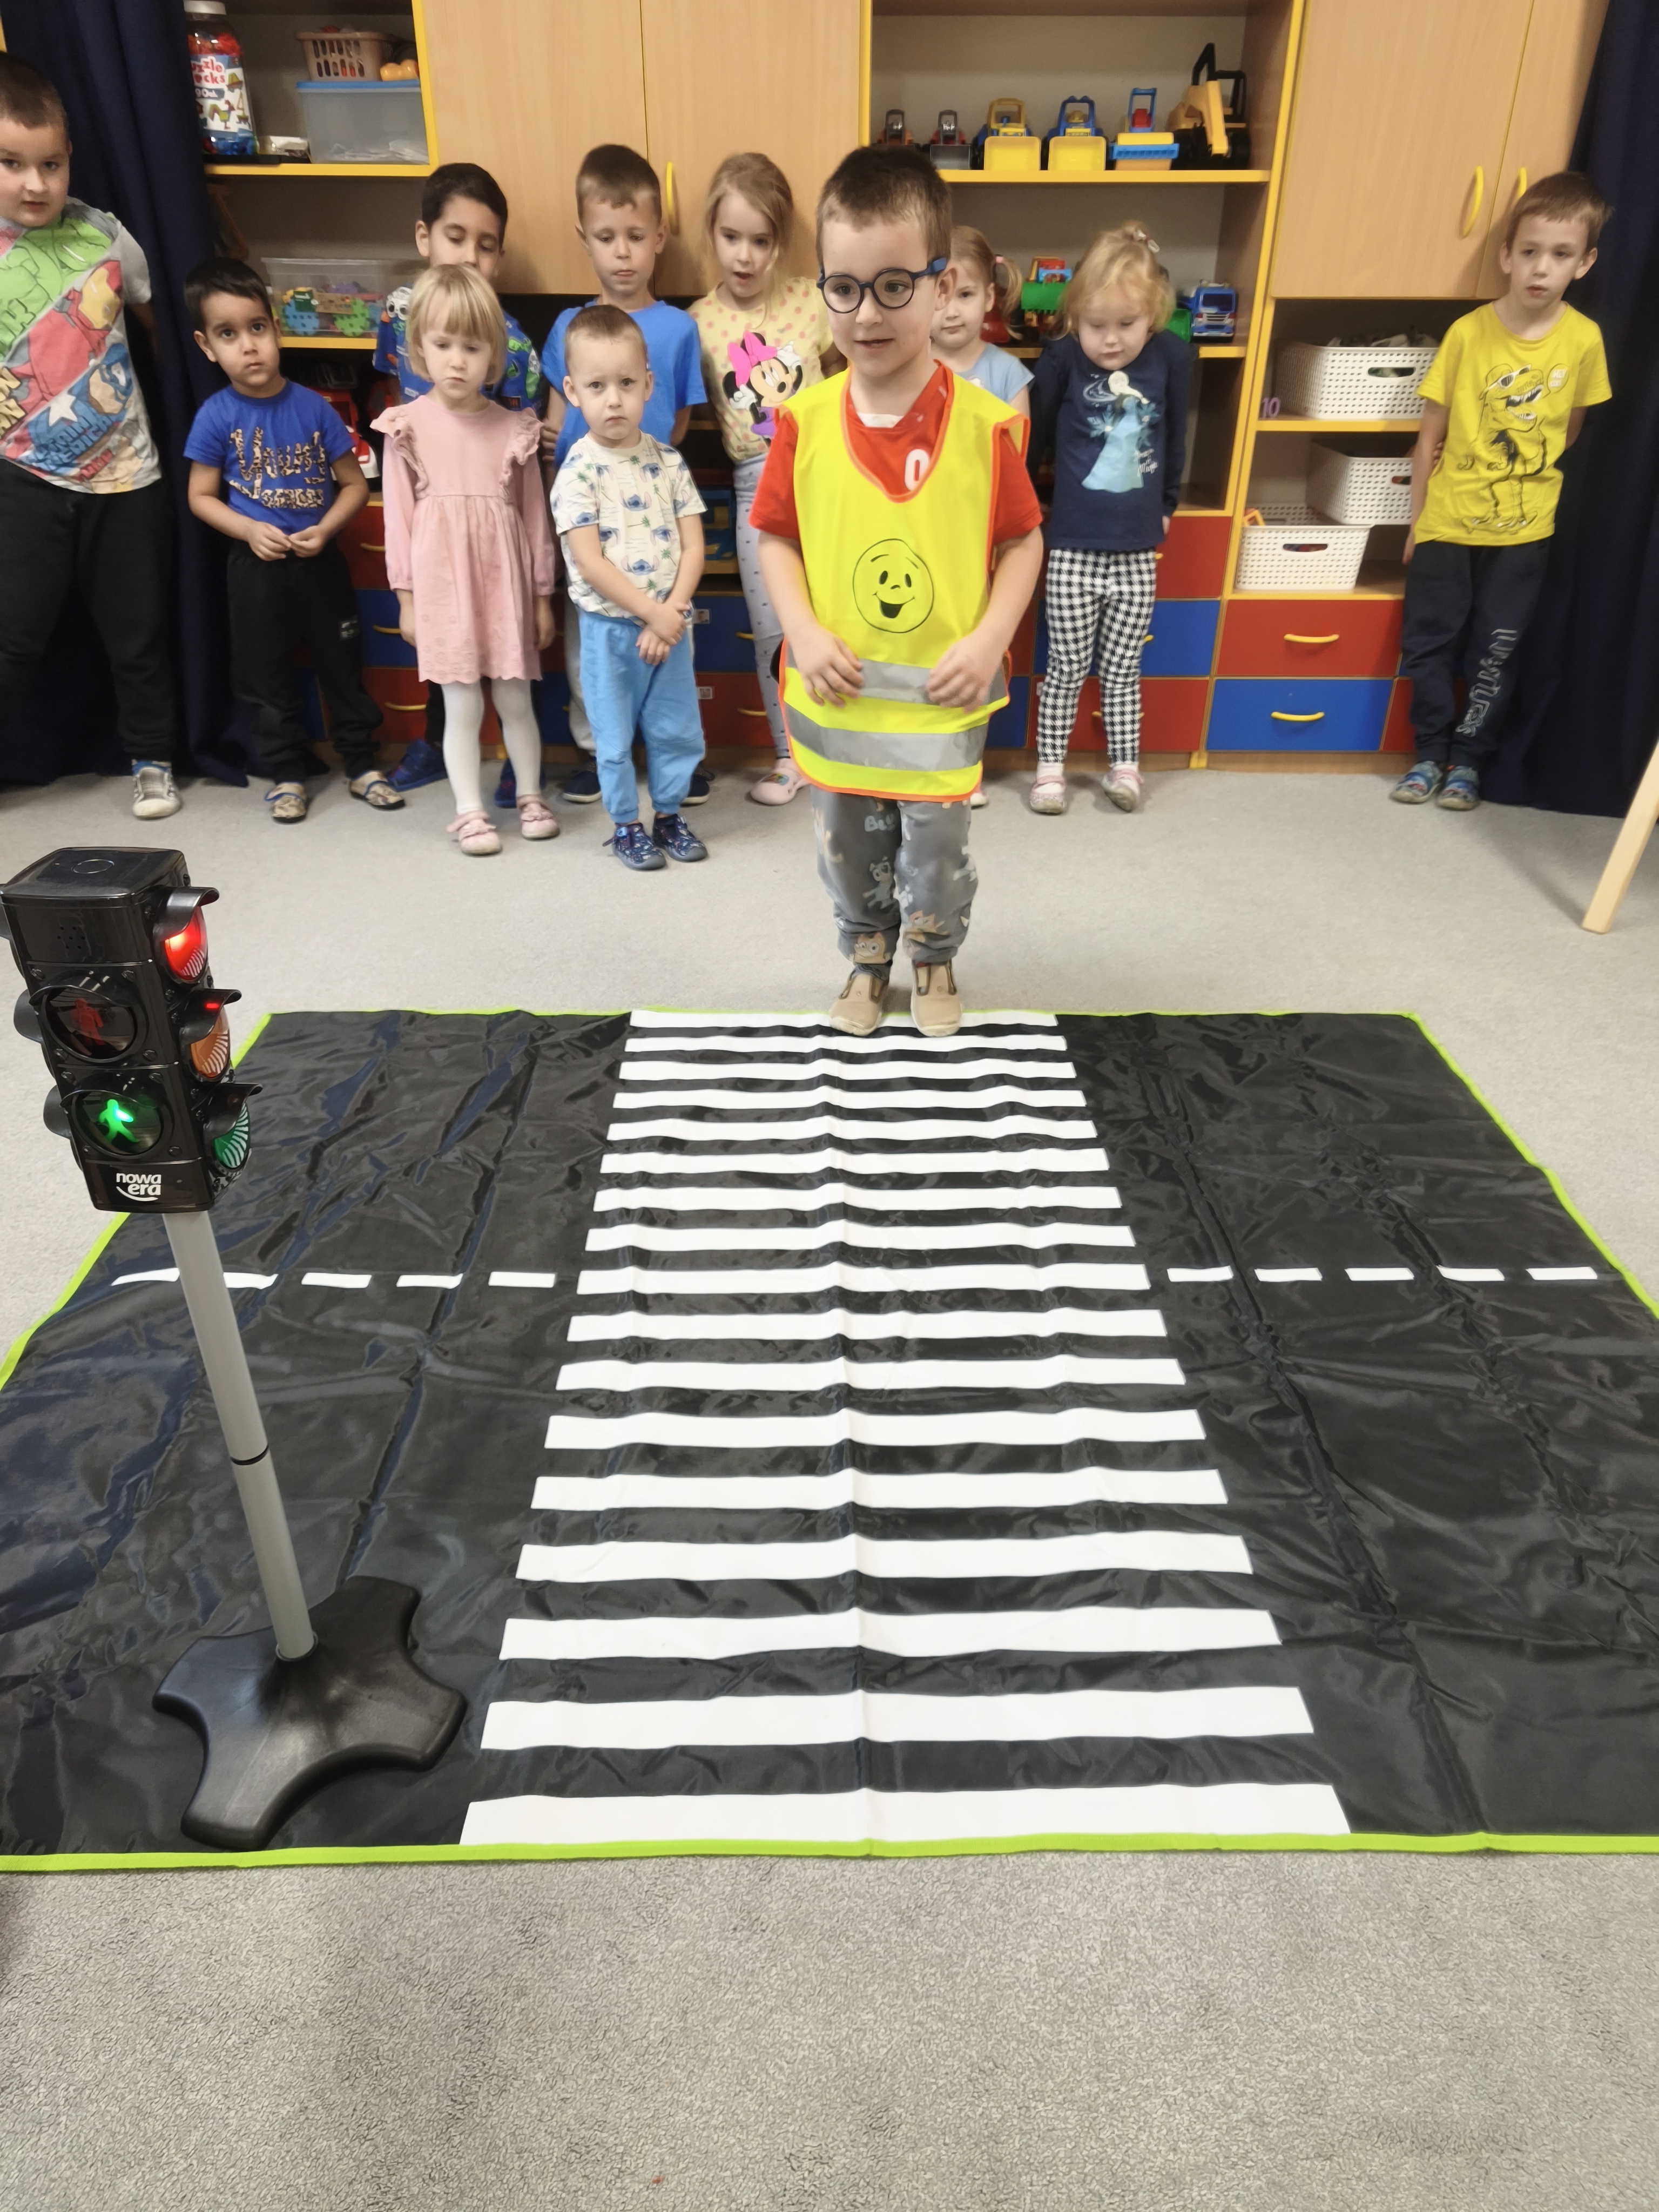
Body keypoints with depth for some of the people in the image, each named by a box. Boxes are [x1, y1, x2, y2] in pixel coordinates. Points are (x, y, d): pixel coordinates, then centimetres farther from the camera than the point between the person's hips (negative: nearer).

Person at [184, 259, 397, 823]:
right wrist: (250, 530, -17)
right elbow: (201, 497, -1)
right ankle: (286, 775, 21)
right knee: (267, 676, 8)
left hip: (320, 560, 1)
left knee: (342, 665, 9)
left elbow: (355, 484, 0)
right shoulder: (216, 416, -7)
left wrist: (326, 529, -16)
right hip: (256, 568, 0)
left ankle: (361, 765, 23)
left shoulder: (313, 406, -6)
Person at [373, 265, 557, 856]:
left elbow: (534, 514, 7)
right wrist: (406, 597, -1)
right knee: (462, 705, 1)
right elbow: (398, 516, 1)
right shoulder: (408, 426, -1)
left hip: (503, 578, 2)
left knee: (515, 699, 9)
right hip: (442, 581, -1)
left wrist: (542, 596, 7)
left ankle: (531, 797, 25)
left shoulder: (514, 429, 3)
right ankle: (469, 811, 13)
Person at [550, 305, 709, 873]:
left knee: (678, 729, 11)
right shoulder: (579, 470, -9)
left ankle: (669, 814, 29)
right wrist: (652, 614, -17)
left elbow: (692, 545, -1)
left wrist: (672, 615, -12)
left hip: (670, 624, 4)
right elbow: (589, 562, -15)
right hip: (610, 628, -3)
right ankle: (625, 826, 22)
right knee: (616, 736, 7)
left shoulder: (668, 461, 2)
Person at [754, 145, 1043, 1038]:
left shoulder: (983, 423, -9)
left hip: (940, 701, -1)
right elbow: (776, 538, 2)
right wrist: (803, 632, -12)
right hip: (834, 697, 2)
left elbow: (1022, 541, 0)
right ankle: (867, 957, 43)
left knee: (937, 853, 12)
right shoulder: (806, 420, -5)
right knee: (849, 852, 17)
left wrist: (988, 640, -13)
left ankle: (935, 959, 40)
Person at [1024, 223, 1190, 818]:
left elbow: (1174, 436, 10)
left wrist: (1166, 505, 17)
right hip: (1073, 550, -2)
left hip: (1138, 551, 2)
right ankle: (1050, 766, 19)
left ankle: (1125, 766, 23)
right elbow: (1033, 438, 1)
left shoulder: (1172, 357, -4)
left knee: (1122, 670, 12)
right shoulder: (1061, 361, -11)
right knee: (1067, 668, 6)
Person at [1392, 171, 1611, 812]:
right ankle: (1431, 753, 20)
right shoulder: (1468, 333, -8)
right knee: (1428, 644, 4)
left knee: (1493, 655, 5)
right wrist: (1416, 519, 0)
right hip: (1447, 523, 0)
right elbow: (1431, 435, -2)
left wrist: (1536, 485, 8)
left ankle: (1468, 761, 19)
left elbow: (1570, 430, 6)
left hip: (1523, 531, 0)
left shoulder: (1584, 340, -7)